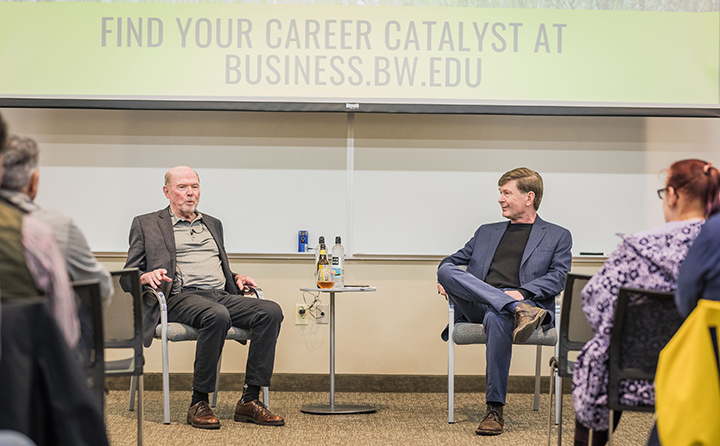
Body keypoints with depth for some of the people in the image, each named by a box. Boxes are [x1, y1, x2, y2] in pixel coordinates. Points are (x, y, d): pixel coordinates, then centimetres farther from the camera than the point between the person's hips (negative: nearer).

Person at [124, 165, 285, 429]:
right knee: (217, 316, -39)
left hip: (221, 295, 6)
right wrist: (147, 277, -14)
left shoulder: (213, 224, 30)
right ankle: (198, 403, -29)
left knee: (271, 311, -24)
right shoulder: (146, 225, 15)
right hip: (181, 298, -5)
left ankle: (250, 401, -25)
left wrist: (236, 278, 13)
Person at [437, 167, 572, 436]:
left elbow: (559, 277, 2)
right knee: (447, 270, -26)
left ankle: (495, 410, -35)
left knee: (496, 319, -41)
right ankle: (519, 311, -39)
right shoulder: (486, 232, 31)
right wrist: (444, 280, 3)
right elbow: (453, 260, 29)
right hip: (477, 304, 4)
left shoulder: (557, 236, 18)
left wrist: (522, 292, -16)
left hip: (524, 301, -4)